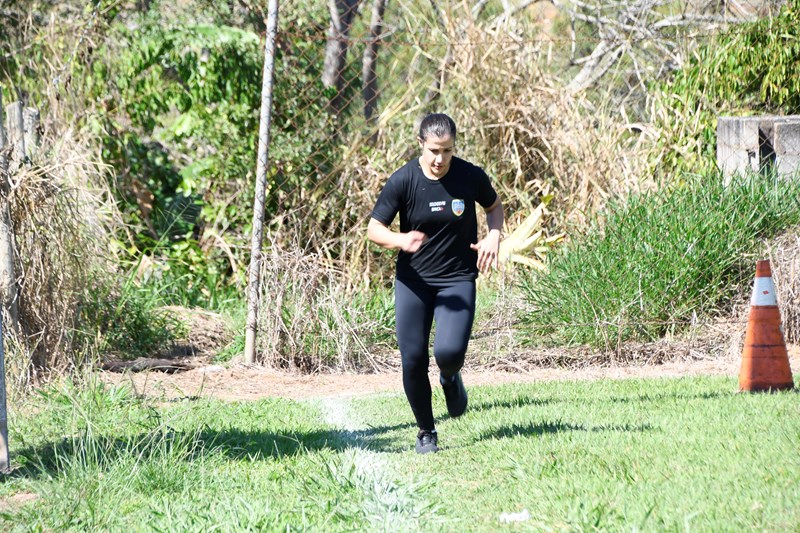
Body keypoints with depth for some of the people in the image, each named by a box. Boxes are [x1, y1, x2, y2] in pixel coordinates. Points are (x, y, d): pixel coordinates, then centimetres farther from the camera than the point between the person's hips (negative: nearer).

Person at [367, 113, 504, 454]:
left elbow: (494, 206, 12)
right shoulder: (402, 181, -12)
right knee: (413, 359, -4)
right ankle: (426, 432, 17)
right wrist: (401, 240, -29)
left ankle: (450, 380, 19)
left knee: (450, 352, -20)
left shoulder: (470, 177, -9)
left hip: (458, 278, 0)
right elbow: (374, 229, -9)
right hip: (413, 280, 0)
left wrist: (493, 236, -8)